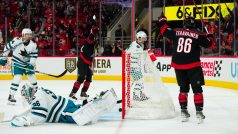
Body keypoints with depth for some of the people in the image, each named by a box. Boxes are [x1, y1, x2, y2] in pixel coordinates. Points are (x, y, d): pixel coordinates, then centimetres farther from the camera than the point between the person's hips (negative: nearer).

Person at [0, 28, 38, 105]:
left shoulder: (33, 45, -10)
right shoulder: (16, 41, -18)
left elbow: (34, 56, -9)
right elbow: (7, 47, -6)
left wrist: (31, 64, -26)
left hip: (27, 63, 4)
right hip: (16, 63, -4)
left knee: (32, 77, 5)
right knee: (17, 78, -19)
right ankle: (11, 96, -13)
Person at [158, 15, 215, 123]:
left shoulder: (176, 32, 2)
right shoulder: (198, 35, -3)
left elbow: (164, 30, 13)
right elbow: (210, 43, 4)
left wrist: (162, 21, 31)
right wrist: (210, 36, 24)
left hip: (178, 65, 3)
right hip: (193, 65, -3)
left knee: (183, 88, 16)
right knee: (197, 88, 3)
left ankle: (183, 110, 14)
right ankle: (199, 111, -2)